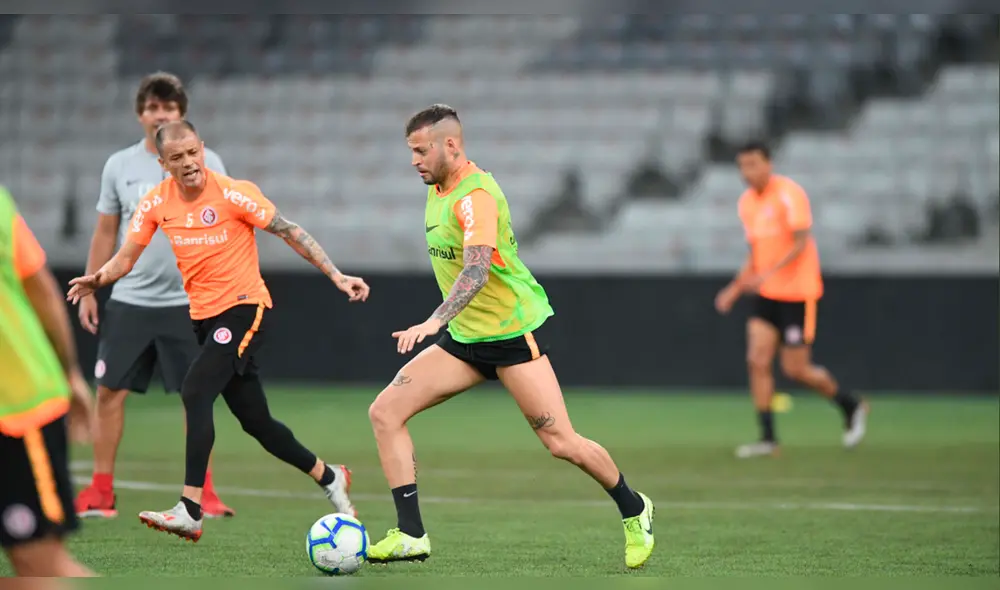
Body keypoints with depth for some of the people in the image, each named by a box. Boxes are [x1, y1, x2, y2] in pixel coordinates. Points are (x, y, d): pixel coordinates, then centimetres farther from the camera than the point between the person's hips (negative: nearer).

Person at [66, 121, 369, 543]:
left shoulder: (234, 194, -14)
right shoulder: (156, 203, -1)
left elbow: (291, 233, -9)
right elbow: (126, 258, 3)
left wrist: (337, 277, -12)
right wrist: (97, 279, -19)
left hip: (244, 307, -6)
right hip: (204, 315, 6)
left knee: (195, 393, -24)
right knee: (254, 420, 12)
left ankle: (190, 512, -25)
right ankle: (329, 478, 34)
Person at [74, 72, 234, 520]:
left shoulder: (206, 163, 0)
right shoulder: (119, 166, 6)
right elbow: (105, 234, 12)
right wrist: (89, 290, 7)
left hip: (187, 302, -2)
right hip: (129, 299, 2)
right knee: (110, 391, -1)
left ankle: (203, 494, 7)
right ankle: (101, 492, 5)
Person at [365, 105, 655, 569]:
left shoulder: (475, 195, -21)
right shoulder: (438, 189, 8)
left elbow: (476, 270, -35)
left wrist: (435, 321, -48)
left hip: (513, 334, -9)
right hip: (465, 339, 9)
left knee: (561, 443, -8)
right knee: (385, 412, -7)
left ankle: (634, 511, 19)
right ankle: (411, 535, -8)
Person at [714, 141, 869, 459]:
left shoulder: (789, 194, -13)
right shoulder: (747, 202, 10)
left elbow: (801, 244, -20)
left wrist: (768, 273, -30)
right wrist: (736, 288, 8)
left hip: (797, 293, -7)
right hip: (766, 294, 7)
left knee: (796, 369, -5)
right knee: (758, 360, -7)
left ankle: (852, 406, 19)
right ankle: (768, 438, -4)